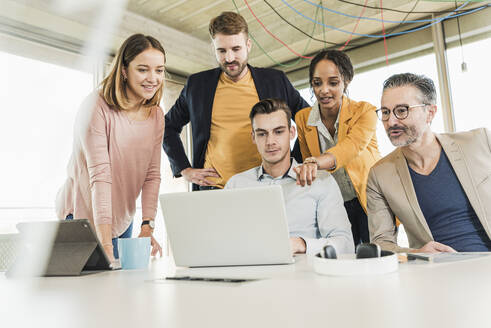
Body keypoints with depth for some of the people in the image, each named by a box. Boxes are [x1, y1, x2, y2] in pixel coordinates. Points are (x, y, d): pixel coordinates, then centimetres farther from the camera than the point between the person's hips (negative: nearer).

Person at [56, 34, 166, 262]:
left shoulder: (156, 115, -2)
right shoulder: (97, 107, -20)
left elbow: (152, 175, -4)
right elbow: (100, 175, -27)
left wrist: (148, 226, -15)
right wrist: (105, 243, -30)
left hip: (122, 221, 5)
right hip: (83, 217, -5)